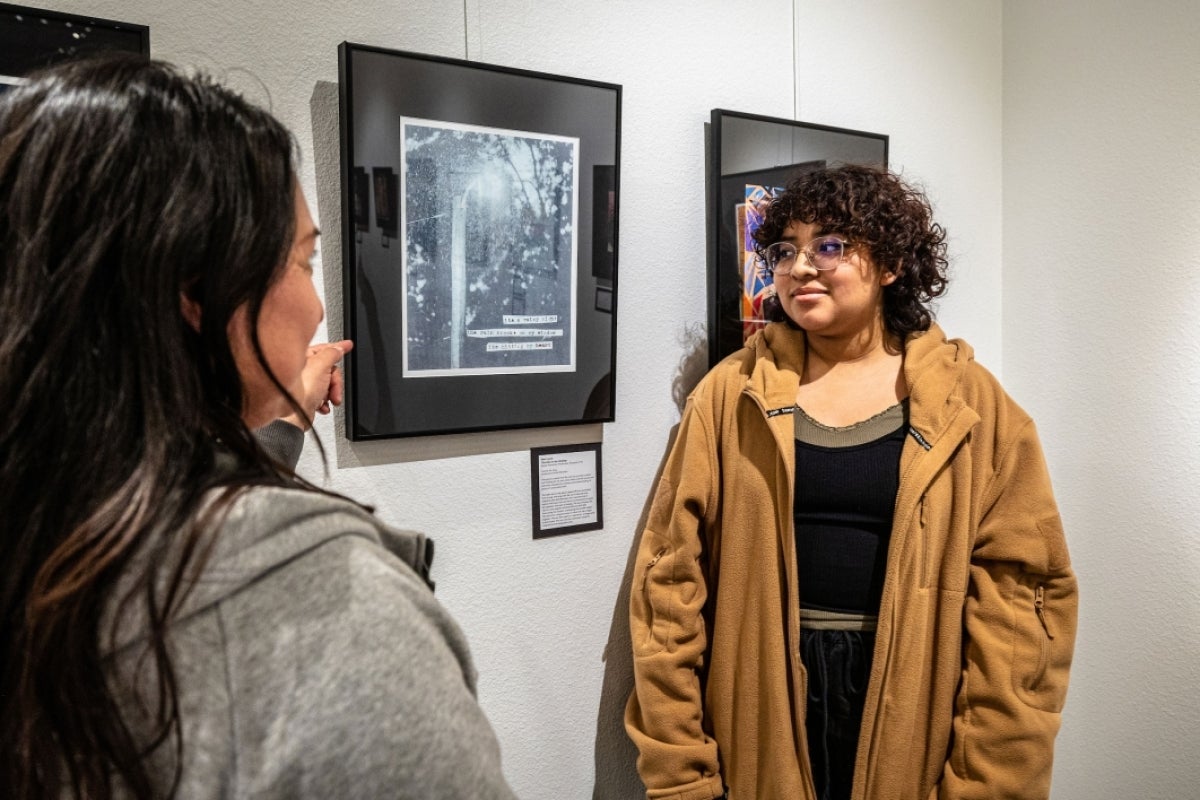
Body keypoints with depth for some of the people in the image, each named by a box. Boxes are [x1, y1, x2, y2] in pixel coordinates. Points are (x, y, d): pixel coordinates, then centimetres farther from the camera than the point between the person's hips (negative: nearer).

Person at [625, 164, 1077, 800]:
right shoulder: (731, 393, -2)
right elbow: (671, 582, -5)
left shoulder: (968, 402, -3)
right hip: (763, 708, 1)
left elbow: (1017, 594, -4)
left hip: (915, 708, 0)